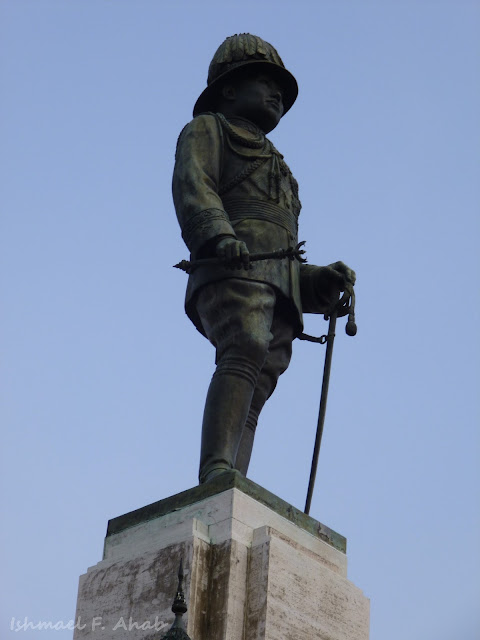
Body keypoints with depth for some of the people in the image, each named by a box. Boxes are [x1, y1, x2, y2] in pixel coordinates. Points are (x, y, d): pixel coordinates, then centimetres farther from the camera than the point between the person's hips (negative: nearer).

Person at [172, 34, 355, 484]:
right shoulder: (207, 130, 23)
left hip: (279, 293, 6)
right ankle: (216, 473, -47)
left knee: (250, 401, -12)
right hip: (233, 271, -6)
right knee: (244, 354, -31)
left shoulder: (277, 172, 42)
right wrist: (218, 234, -20)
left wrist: (324, 282, 14)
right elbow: (191, 188, 0)